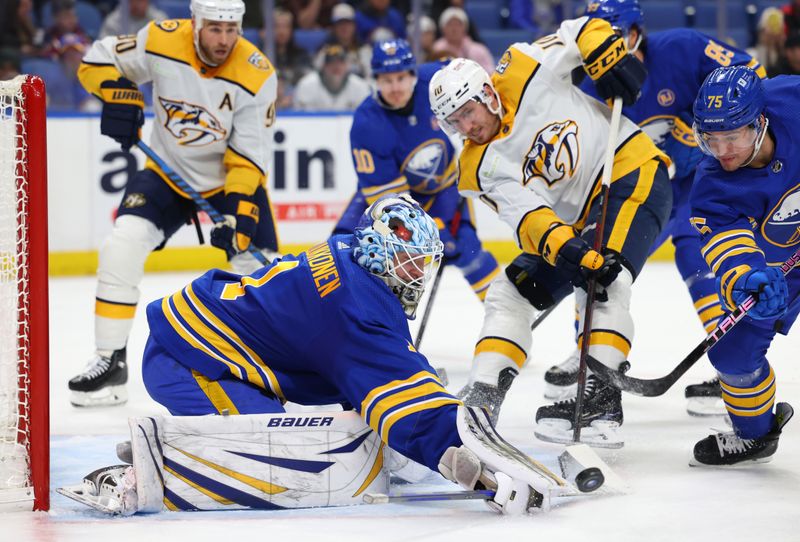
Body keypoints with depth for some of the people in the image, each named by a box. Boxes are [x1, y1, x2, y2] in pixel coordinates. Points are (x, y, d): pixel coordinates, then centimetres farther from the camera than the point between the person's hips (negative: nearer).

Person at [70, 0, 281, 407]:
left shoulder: (256, 75, -21)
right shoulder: (162, 41, -18)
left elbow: (250, 153, -19)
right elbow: (99, 59, -4)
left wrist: (238, 208, -30)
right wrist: (118, 96, -23)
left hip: (233, 179, -1)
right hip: (168, 171, 1)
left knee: (261, 269, -7)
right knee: (122, 247, -19)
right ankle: (110, 362, -9)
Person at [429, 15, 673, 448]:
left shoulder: (523, 72, -13)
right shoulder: (479, 169, -5)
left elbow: (583, 31, -1)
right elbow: (527, 215, -19)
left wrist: (612, 60, -18)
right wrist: (566, 248, -36)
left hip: (633, 173, -7)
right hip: (572, 220, 7)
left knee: (605, 281, -27)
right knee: (512, 292, 0)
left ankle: (599, 400, -34)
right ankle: (482, 394, 0)